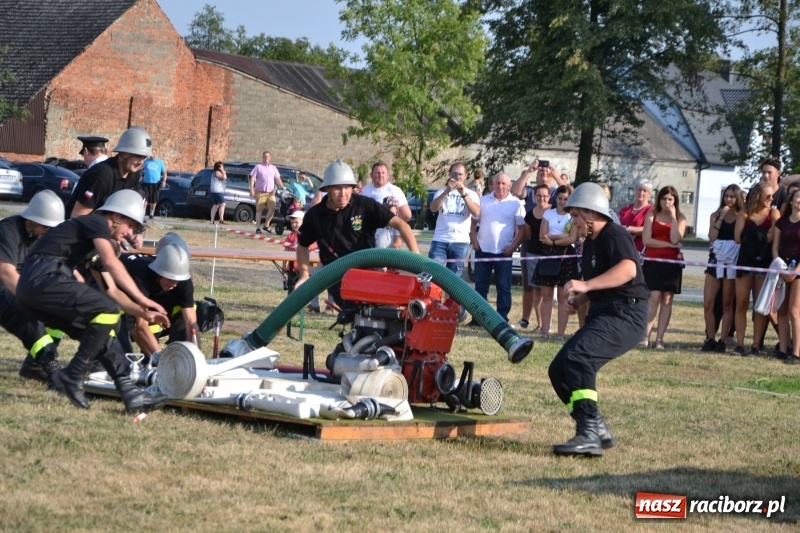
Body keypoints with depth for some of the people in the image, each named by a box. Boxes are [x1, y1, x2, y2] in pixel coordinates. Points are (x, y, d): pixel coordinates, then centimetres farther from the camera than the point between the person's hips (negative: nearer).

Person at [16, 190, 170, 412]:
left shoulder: (95, 238, 31)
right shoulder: (97, 222, 2)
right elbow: (111, 263, -16)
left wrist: (143, 313, 26)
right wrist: (142, 299, -16)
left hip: (30, 289, 10)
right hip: (45, 277, -10)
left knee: (100, 329, 9)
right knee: (108, 311, -17)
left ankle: (129, 391, -1)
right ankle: (72, 377, -11)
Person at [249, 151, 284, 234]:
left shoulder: (273, 168, 18)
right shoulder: (258, 167, 6)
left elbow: (277, 179, 16)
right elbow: (252, 178, 0)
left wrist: (282, 187, -1)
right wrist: (251, 189, -11)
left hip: (271, 192, 3)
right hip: (260, 192, -3)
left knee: (272, 209, -9)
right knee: (259, 210, -2)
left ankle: (266, 225, 6)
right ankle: (258, 227, 1)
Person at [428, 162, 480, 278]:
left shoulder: (471, 194, 9)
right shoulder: (442, 191, 10)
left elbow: (476, 212, -10)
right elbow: (433, 208, -8)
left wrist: (464, 194, -20)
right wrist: (447, 191, -19)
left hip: (461, 241, 0)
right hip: (440, 240, 0)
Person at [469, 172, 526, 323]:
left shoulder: (516, 204, 0)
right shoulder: (484, 201, 7)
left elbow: (522, 229, 0)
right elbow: (473, 222, 10)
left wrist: (513, 247, -10)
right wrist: (474, 242, -2)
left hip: (504, 253, -2)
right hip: (483, 251, 2)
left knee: (504, 288, 0)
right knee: (480, 286, 7)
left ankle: (502, 319, 4)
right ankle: (477, 318, 13)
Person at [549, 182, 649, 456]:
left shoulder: (614, 235, -11)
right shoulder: (590, 244, 19)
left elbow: (628, 269, -31)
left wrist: (586, 285, -36)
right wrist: (577, 300, 12)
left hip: (626, 315, -11)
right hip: (602, 315, 11)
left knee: (577, 356, -30)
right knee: (559, 370, 5)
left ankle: (589, 434, -33)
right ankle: (598, 431, 11)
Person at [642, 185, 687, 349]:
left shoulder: (680, 218, 8)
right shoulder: (652, 215, 5)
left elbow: (675, 239, -9)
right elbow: (646, 240, -6)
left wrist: (673, 217, -8)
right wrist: (668, 245, -9)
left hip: (672, 262, 2)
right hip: (652, 261, -2)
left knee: (667, 300, -1)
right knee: (654, 298, -11)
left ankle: (659, 339, 0)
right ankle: (645, 336, -11)